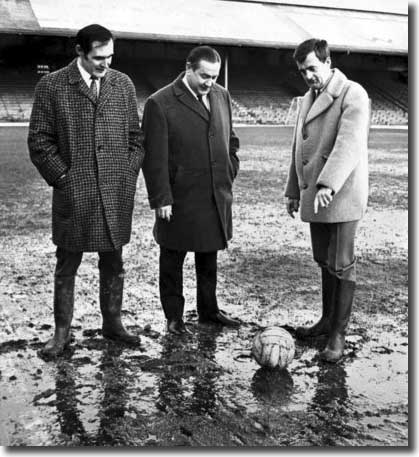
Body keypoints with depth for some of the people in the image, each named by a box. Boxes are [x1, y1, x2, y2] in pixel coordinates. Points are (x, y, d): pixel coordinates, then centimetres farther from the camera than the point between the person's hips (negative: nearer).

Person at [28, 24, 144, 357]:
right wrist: (62, 177, -8)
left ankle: (112, 323, 28)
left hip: (117, 195, 3)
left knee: (113, 264, 13)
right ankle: (62, 332, 20)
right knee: (67, 267, 8)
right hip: (73, 196, -2)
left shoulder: (123, 84, 6)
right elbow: (40, 141, -2)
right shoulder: (52, 86, -3)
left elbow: (135, 135, 11)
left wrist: (129, 174, 1)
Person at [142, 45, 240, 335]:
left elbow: (231, 140, 19)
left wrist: (229, 175, 10)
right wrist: (161, 199, -15)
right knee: (173, 259, 9)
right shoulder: (160, 104, -12)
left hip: (217, 197, 6)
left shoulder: (222, 96, 7)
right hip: (179, 199, -5)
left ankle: (209, 310, 34)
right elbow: (154, 157, -13)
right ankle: (174, 316, 23)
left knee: (209, 257, 18)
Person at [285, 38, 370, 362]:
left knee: (341, 265, -2)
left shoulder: (353, 95, -8)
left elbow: (349, 143, -22)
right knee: (325, 261, 15)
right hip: (314, 195, 7)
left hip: (341, 195, -7)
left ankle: (338, 334, 7)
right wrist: (294, 191, 20)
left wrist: (328, 184, -32)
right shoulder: (308, 98, 18)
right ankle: (328, 320, 27)